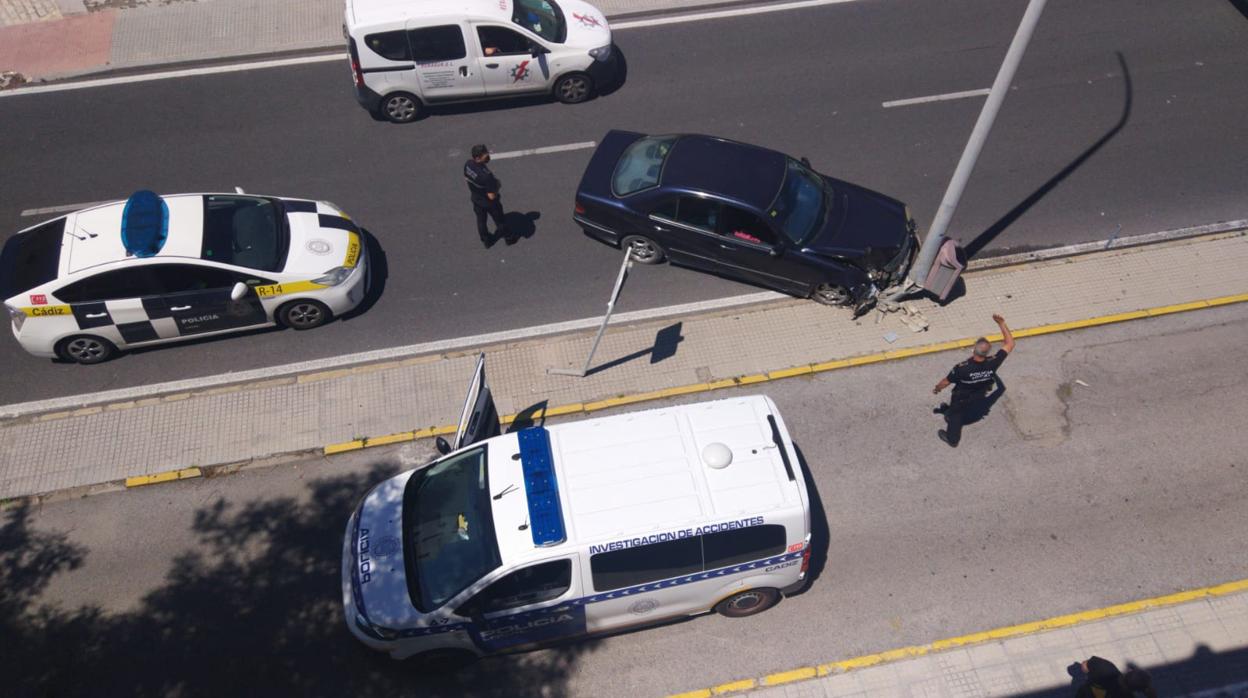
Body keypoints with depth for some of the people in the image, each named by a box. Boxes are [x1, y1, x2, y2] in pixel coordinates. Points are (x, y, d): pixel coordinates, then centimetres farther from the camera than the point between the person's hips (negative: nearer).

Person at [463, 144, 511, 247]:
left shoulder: (467, 164, -20)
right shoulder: (486, 175, -42)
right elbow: (492, 196, -33)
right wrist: (497, 185, -16)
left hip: (475, 199, 6)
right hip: (489, 203, -6)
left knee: (481, 220, 28)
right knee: (499, 221, 22)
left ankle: (486, 241, 51)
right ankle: (508, 237, 48)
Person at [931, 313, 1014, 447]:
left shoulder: (962, 368, -42)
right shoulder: (992, 364, -34)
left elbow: (946, 382, -23)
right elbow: (1010, 344, -22)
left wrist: (937, 388, -2)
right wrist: (1002, 324, -19)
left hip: (961, 400, -3)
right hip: (980, 399, 3)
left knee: (955, 417, 25)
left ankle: (952, 439, 49)